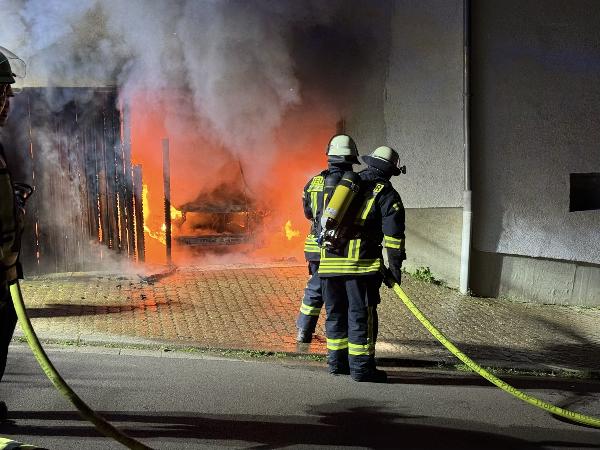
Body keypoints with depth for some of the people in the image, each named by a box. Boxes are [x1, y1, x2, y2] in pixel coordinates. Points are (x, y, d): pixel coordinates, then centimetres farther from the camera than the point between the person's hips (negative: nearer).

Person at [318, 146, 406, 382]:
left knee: (335, 312, 15)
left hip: (329, 259, 5)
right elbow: (393, 232, -9)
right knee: (361, 315, -1)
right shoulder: (386, 193, 1)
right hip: (361, 263, -5)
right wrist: (395, 266, -8)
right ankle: (361, 367, 1)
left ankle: (337, 361, 21)